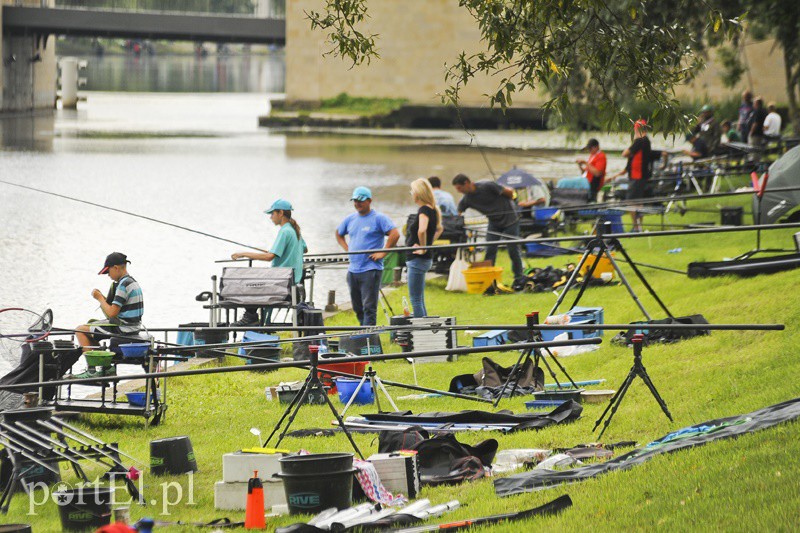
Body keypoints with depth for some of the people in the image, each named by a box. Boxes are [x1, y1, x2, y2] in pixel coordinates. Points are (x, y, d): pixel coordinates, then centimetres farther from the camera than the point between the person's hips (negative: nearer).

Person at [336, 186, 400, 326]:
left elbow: (395, 234, -15)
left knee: (369, 307, -9)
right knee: (357, 308, 14)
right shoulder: (350, 219, 13)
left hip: (371, 269, -7)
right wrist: (347, 249, 14)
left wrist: (382, 253, -16)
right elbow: (339, 234, 30)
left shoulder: (379, 218, -6)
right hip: (353, 270, 7)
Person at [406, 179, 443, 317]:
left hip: (418, 259, -10)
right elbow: (439, 229, 29)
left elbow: (422, 230, -36)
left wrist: (423, 247, -22)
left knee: (416, 299, -6)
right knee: (419, 299, 16)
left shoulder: (424, 210, -17)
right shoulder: (432, 210, 11)